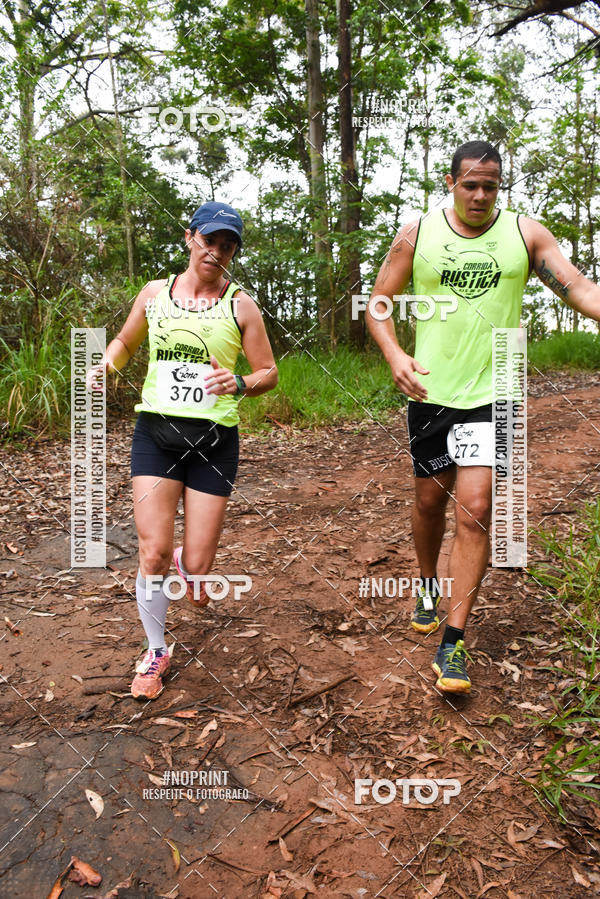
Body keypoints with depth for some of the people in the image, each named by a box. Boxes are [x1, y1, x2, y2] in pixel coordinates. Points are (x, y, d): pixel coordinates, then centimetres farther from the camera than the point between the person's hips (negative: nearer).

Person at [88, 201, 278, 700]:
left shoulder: (241, 306, 2)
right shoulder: (155, 294, 8)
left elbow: (269, 372, 4)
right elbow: (125, 342, 23)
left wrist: (240, 384, -18)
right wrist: (105, 364, 2)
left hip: (214, 438, -1)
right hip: (156, 432, 2)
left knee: (196, 572, -1)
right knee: (152, 554, -7)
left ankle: (190, 563, 41)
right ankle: (156, 653, 18)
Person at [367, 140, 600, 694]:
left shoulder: (525, 234, 1)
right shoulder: (417, 235, 2)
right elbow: (379, 302, 5)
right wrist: (394, 355, -13)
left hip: (492, 395, -1)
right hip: (431, 393, 1)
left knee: (475, 509, -9)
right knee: (430, 500, 13)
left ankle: (453, 643, 1)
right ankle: (429, 587, 42)